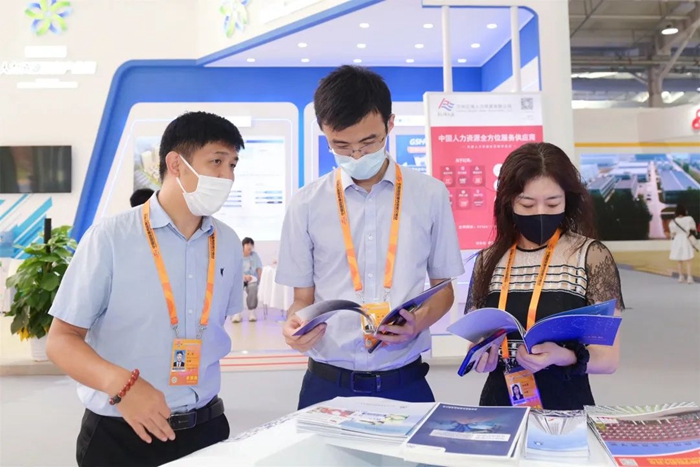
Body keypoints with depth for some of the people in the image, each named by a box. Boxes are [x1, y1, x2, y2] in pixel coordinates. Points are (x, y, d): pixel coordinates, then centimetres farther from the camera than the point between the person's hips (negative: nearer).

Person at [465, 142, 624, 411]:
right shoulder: (488, 262, 0)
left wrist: (562, 357, -22)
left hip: (567, 408, -2)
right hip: (499, 408, 2)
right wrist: (481, 356, -12)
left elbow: (609, 358, -5)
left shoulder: (592, 257, -6)